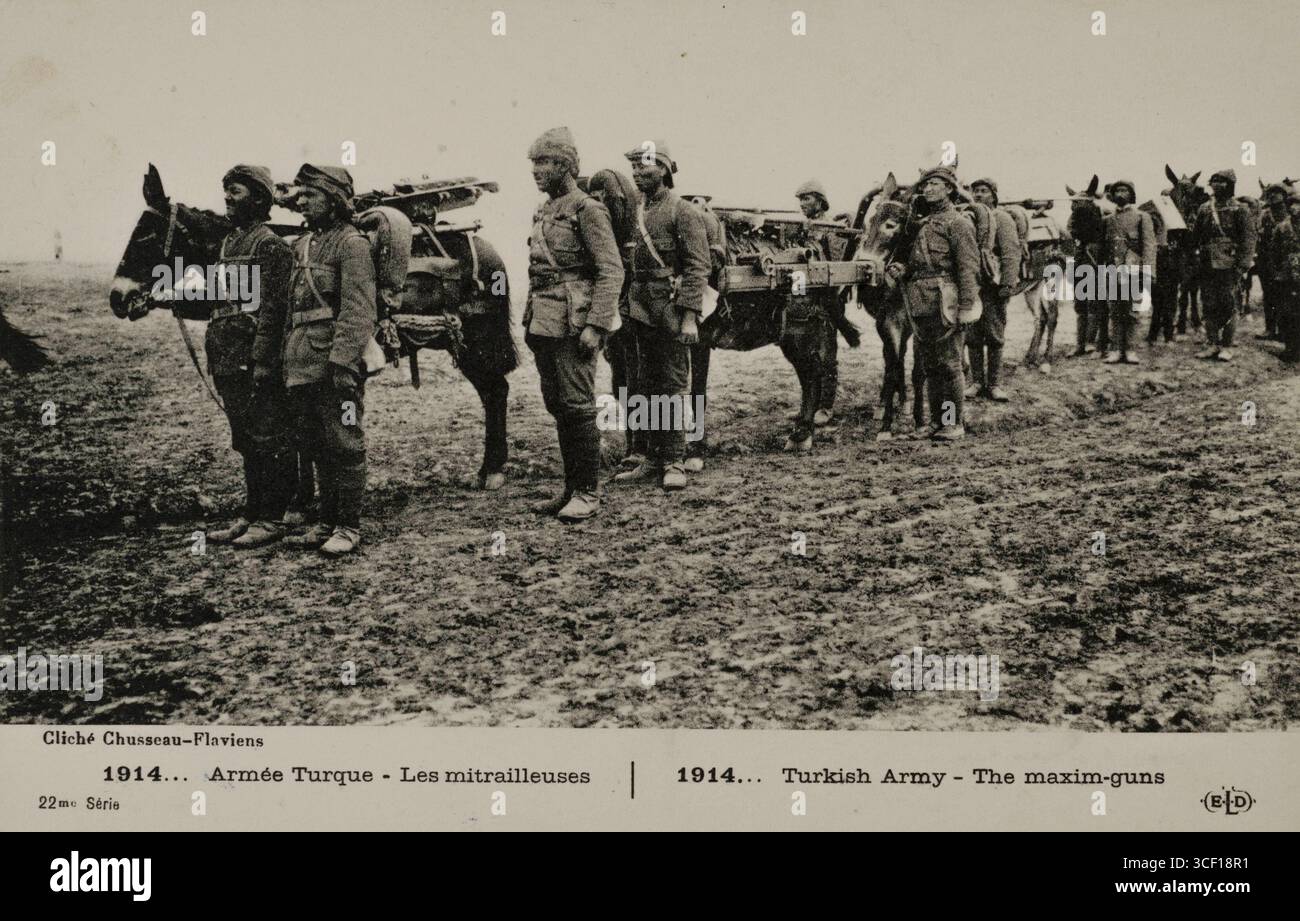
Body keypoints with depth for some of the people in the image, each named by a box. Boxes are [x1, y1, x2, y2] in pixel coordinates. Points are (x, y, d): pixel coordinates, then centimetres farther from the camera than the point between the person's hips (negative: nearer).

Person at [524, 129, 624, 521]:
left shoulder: (587, 210, -8)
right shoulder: (543, 212, 16)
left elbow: (611, 272, -13)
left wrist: (596, 326, -19)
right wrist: (530, 322, 17)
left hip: (573, 327, -8)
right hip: (544, 326, 8)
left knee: (577, 407, -5)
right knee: (557, 408, 10)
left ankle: (588, 493, 2)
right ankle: (572, 487, 18)